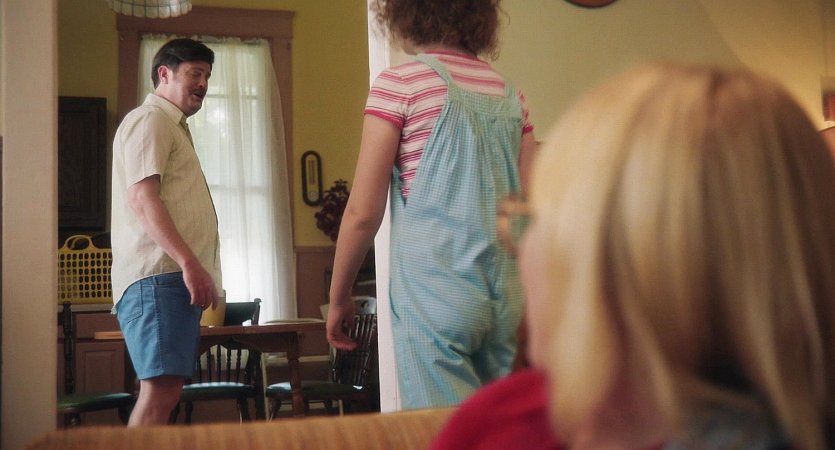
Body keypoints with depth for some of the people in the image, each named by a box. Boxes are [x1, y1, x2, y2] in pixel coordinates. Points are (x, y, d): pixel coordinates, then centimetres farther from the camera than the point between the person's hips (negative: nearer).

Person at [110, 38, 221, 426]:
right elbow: (141, 197, -16)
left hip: (175, 277, 10)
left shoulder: (174, 127, 29)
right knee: (161, 388, -17)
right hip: (157, 276, -10)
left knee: (164, 390, 7)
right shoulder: (150, 119, -3)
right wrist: (189, 262, -23)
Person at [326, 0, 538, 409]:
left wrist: (338, 297, 6)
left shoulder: (400, 83, -4)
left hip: (435, 291, -5)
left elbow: (362, 213, -5)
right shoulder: (510, 94, 10)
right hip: (508, 296, 5)